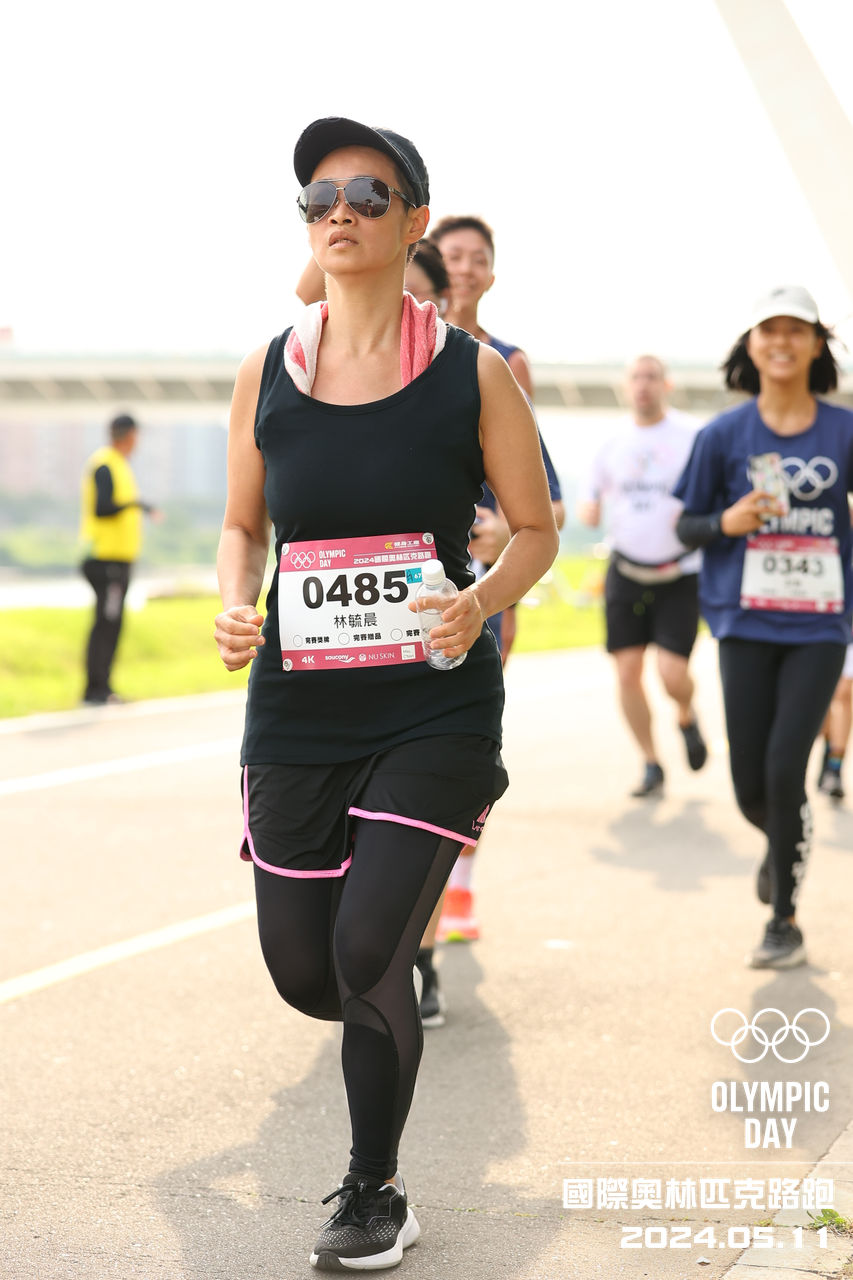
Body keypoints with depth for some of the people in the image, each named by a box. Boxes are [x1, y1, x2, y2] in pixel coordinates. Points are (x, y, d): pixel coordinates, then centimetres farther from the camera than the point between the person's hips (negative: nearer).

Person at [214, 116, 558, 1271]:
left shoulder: (473, 372, -4)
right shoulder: (266, 373, 4)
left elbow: (536, 529, 3)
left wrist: (480, 602, -17)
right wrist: (235, 606, -6)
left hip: (436, 709, -3)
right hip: (297, 711, 3)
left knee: (366, 955, -13)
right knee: (303, 973, 6)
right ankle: (398, 991, 45)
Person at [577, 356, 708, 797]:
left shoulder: (692, 438, -3)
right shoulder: (612, 444, 8)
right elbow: (588, 505, 15)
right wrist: (589, 510, -9)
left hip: (679, 574, -3)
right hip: (626, 572, 3)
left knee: (672, 673, -12)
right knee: (628, 672, -2)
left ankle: (687, 718, 23)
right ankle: (652, 765, 14)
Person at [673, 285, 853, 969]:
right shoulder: (725, 435, 1)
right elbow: (687, 526, 7)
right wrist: (728, 522, -14)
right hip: (747, 624, 1)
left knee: (786, 767, -12)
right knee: (751, 787, 3)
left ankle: (785, 920, 6)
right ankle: (784, 846, 41)